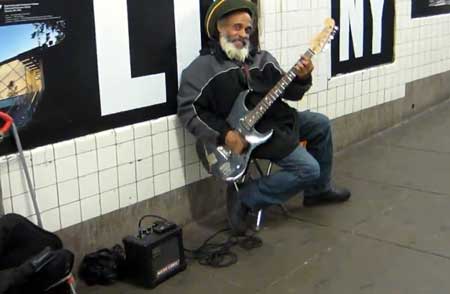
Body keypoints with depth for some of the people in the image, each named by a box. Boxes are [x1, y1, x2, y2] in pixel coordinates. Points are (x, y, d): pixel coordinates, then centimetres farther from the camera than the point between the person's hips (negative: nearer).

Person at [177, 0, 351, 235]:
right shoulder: (204, 67, -12)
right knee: (308, 169, -13)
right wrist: (224, 135, -22)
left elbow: (288, 92, 8)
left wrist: (302, 79, -15)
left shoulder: (262, 58, 7)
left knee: (321, 124, 19)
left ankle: (319, 190, 31)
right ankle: (244, 198, -5)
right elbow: (188, 110, -15)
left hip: (278, 119, 8)